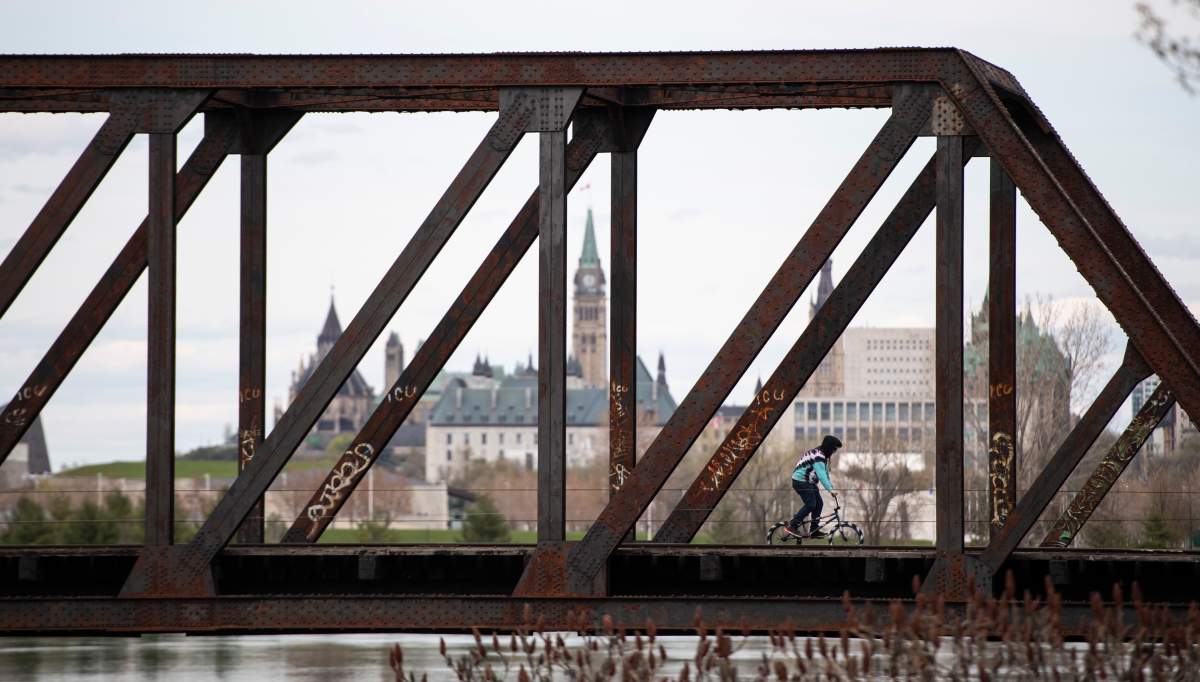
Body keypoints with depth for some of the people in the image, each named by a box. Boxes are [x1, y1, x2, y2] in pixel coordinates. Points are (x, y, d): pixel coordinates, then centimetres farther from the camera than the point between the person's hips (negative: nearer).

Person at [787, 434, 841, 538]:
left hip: (808, 482, 10)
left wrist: (831, 487, 10)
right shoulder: (818, 456, -23)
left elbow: (825, 473, 17)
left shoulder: (822, 455, 11)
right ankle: (792, 525, -9)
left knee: (819, 503, 6)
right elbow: (821, 475, -29)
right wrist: (830, 490, -31)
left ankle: (814, 531, 9)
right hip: (801, 482, -10)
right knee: (810, 504, -15)